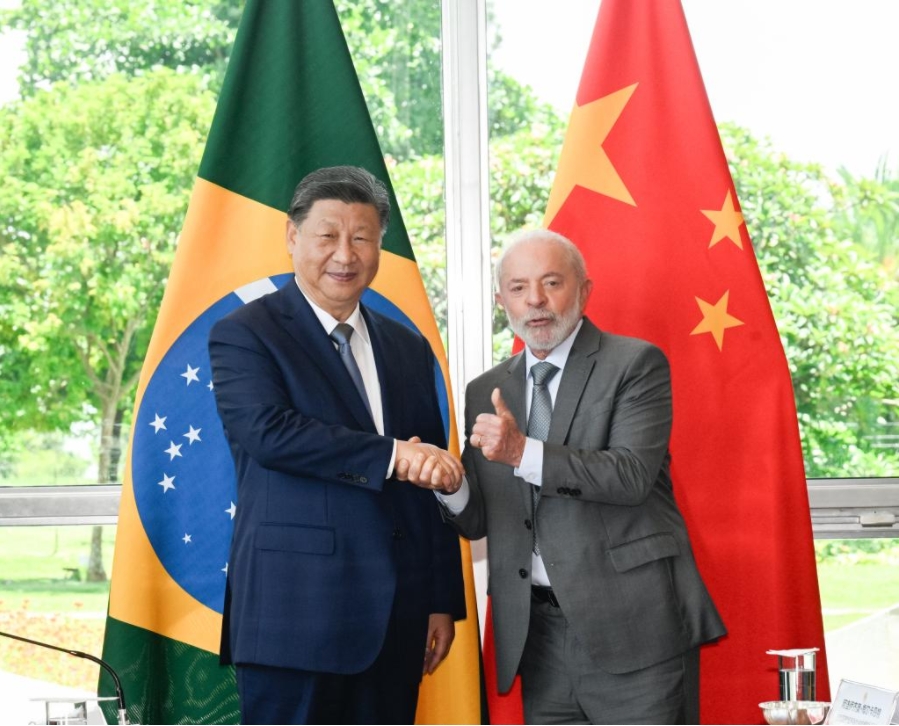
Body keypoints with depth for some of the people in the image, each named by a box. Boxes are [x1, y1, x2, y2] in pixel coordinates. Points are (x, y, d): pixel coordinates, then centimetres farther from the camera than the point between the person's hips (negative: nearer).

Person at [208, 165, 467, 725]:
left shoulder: (409, 349, 17)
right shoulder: (245, 335, 0)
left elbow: (434, 484, 17)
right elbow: (268, 429, -18)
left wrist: (443, 601, 13)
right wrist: (390, 456, -22)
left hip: (395, 616, 6)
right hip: (296, 609, -5)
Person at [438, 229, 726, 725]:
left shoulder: (635, 364, -1)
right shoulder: (486, 393, 14)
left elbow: (632, 474, -15)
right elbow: (478, 522, 13)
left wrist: (524, 452, -24)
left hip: (632, 627, -5)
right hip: (540, 636, 5)